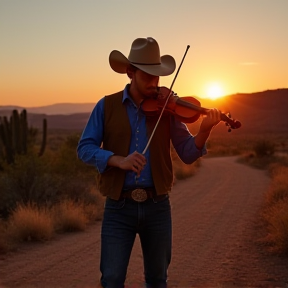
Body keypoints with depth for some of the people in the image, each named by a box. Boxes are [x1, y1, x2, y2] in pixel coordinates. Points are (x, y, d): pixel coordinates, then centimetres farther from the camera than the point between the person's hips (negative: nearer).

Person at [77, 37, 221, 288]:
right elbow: (85, 148, -5)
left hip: (157, 206, 2)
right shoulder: (107, 106, 1)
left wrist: (204, 131, -21)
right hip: (119, 206, -1)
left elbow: (187, 154, -1)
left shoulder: (165, 108, 3)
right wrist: (118, 160, -22)